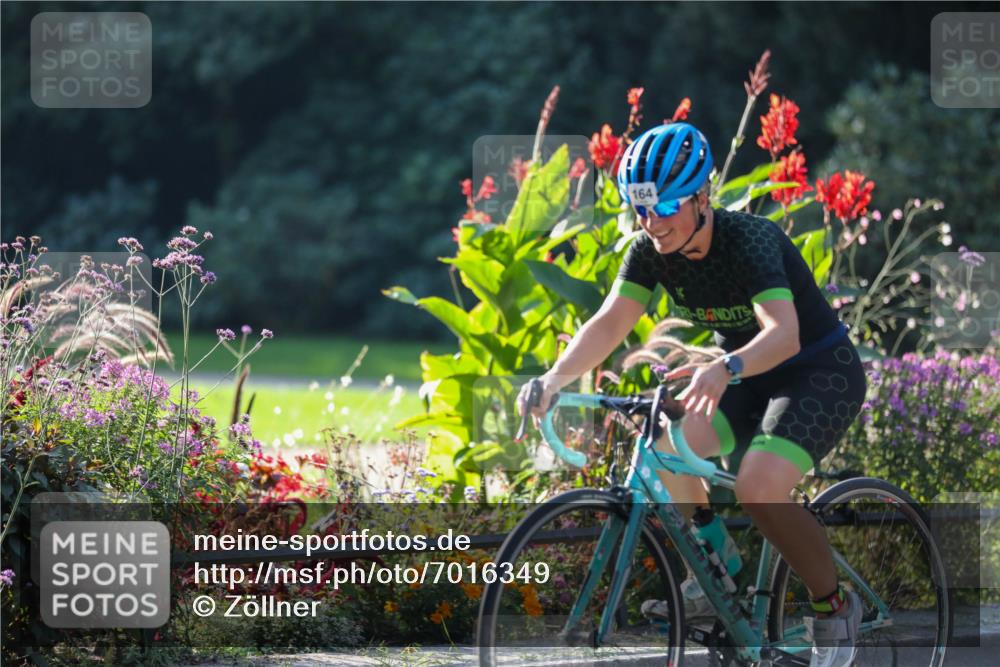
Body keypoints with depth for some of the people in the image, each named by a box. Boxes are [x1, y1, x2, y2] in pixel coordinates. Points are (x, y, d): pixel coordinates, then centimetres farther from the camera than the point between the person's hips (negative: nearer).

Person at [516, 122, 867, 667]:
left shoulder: (750, 239, -29)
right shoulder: (651, 250, -11)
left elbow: (782, 333, -43)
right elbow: (610, 323, -18)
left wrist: (724, 370, -63)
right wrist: (553, 379, -36)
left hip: (821, 372, -7)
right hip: (749, 379, 7)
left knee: (759, 488, -29)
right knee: (665, 456, -18)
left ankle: (835, 607, -6)